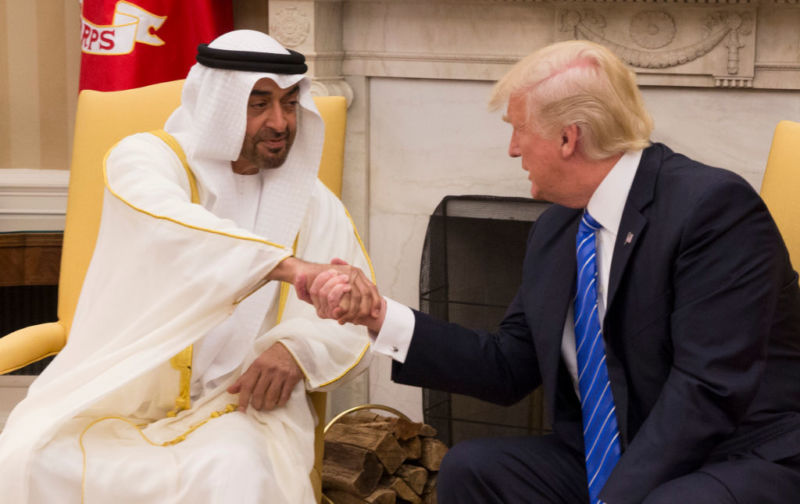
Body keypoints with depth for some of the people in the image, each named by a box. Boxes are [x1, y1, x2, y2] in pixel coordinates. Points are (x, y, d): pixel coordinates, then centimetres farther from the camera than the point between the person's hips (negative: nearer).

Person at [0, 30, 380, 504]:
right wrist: (292, 266, -42)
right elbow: (169, 228, -27)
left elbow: (356, 327, 3)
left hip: (239, 400, 1)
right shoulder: (144, 158, -2)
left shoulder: (312, 201, 8)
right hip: (120, 395, -1)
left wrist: (299, 349, -21)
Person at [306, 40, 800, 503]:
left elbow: (709, 389, -22)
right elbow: (508, 368, 10)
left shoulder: (713, 205, -17)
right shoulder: (555, 231, 8)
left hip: (740, 459, -7)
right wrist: (380, 316, 3)